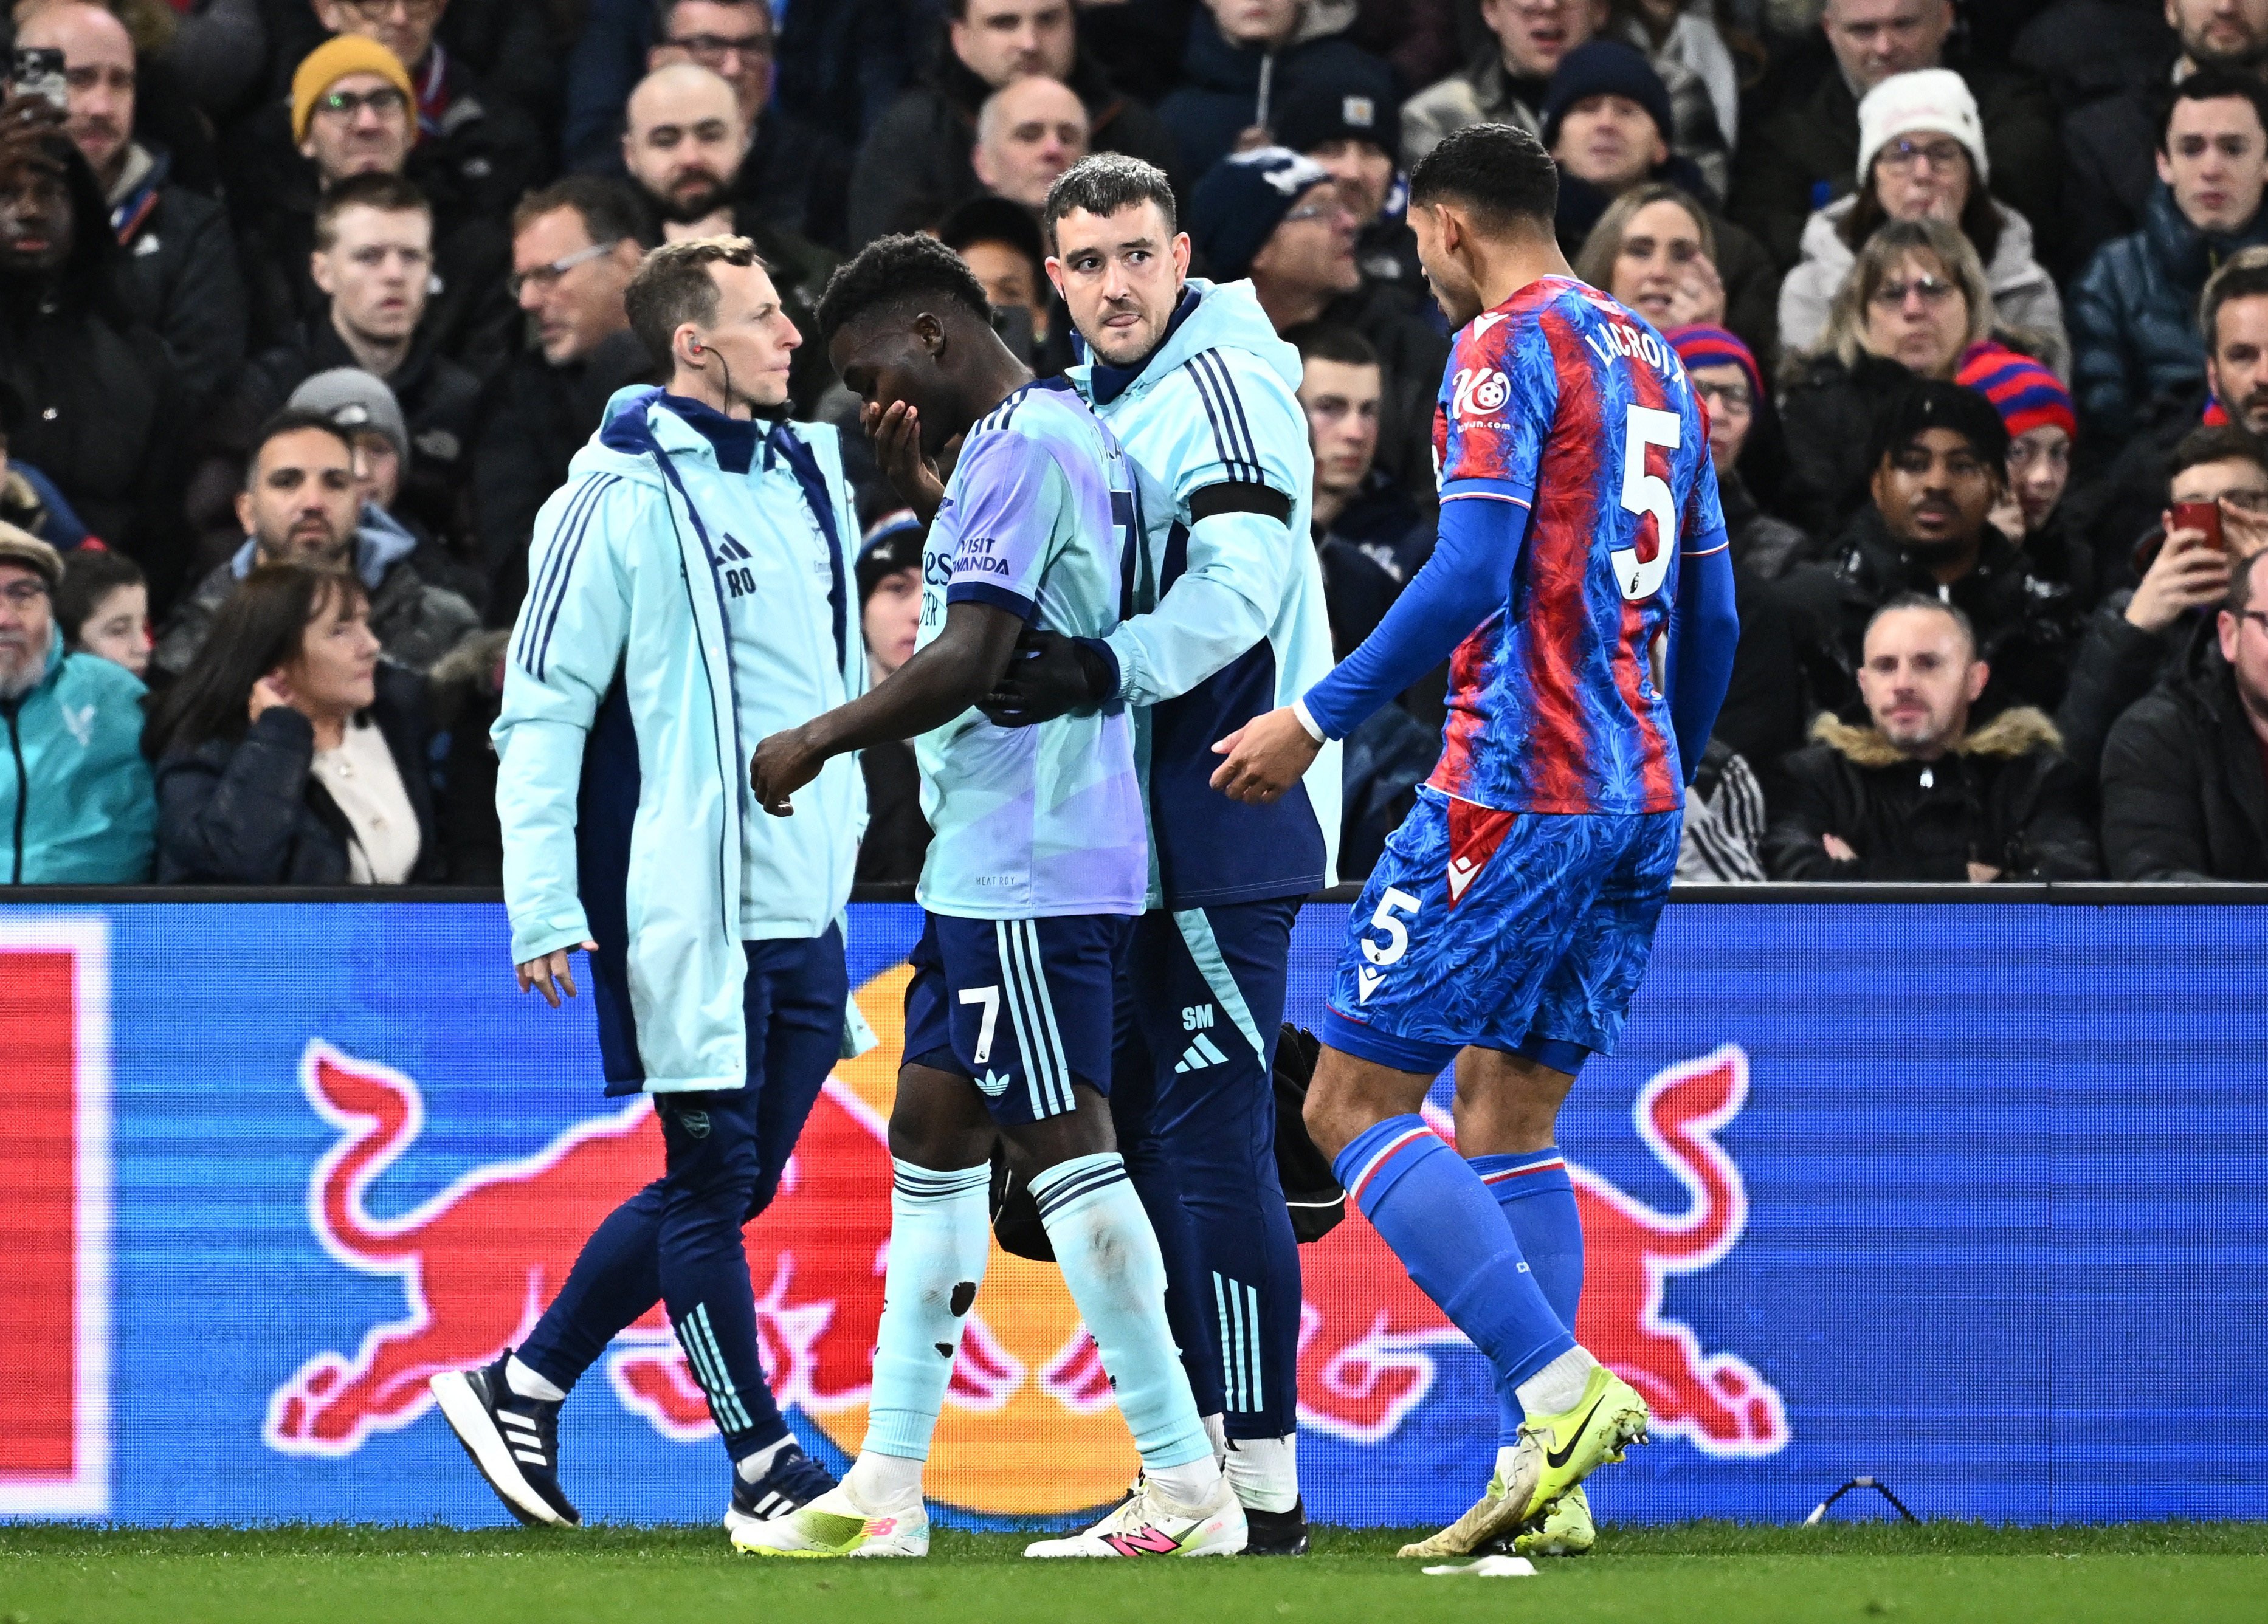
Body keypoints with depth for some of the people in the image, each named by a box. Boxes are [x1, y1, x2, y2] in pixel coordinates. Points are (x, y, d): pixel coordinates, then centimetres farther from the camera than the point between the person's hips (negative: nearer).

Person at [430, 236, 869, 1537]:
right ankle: (764, 1467, 6)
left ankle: (524, 1386, 22)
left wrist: (842, 832, 20)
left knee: (740, 1178, 11)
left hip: (803, 905, 8)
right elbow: (542, 710, -10)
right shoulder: (619, 501, -10)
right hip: (684, 905, -8)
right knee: (713, 1174, -2)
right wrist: (543, 909, -14)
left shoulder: (811, 473, 13)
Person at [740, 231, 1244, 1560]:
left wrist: (815, 743, -9)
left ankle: (1187, 1490, -11)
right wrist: (923, 488, 20)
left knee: (1061, 1141, -10)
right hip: (992, 864, 11)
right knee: (933, 1129, 13)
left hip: (1027, 865, -11)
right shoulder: (1070, 433, 17)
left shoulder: (1019, 448, -15)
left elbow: (972, 662, -22)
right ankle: (889, 1486, 17)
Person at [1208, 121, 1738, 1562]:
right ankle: (1543, 1476, 2)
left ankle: (1558, 1388, -19)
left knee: (1356, 1105, -6)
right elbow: (1711, 611, 21)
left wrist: (1322, 718, -13)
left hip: (1518, 783, -9)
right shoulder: (1652, 358, 18)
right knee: (1508, 1121, 11)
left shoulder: (1509, 345, -7)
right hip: (1637, 794, 9)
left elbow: (1472, 573, -18)